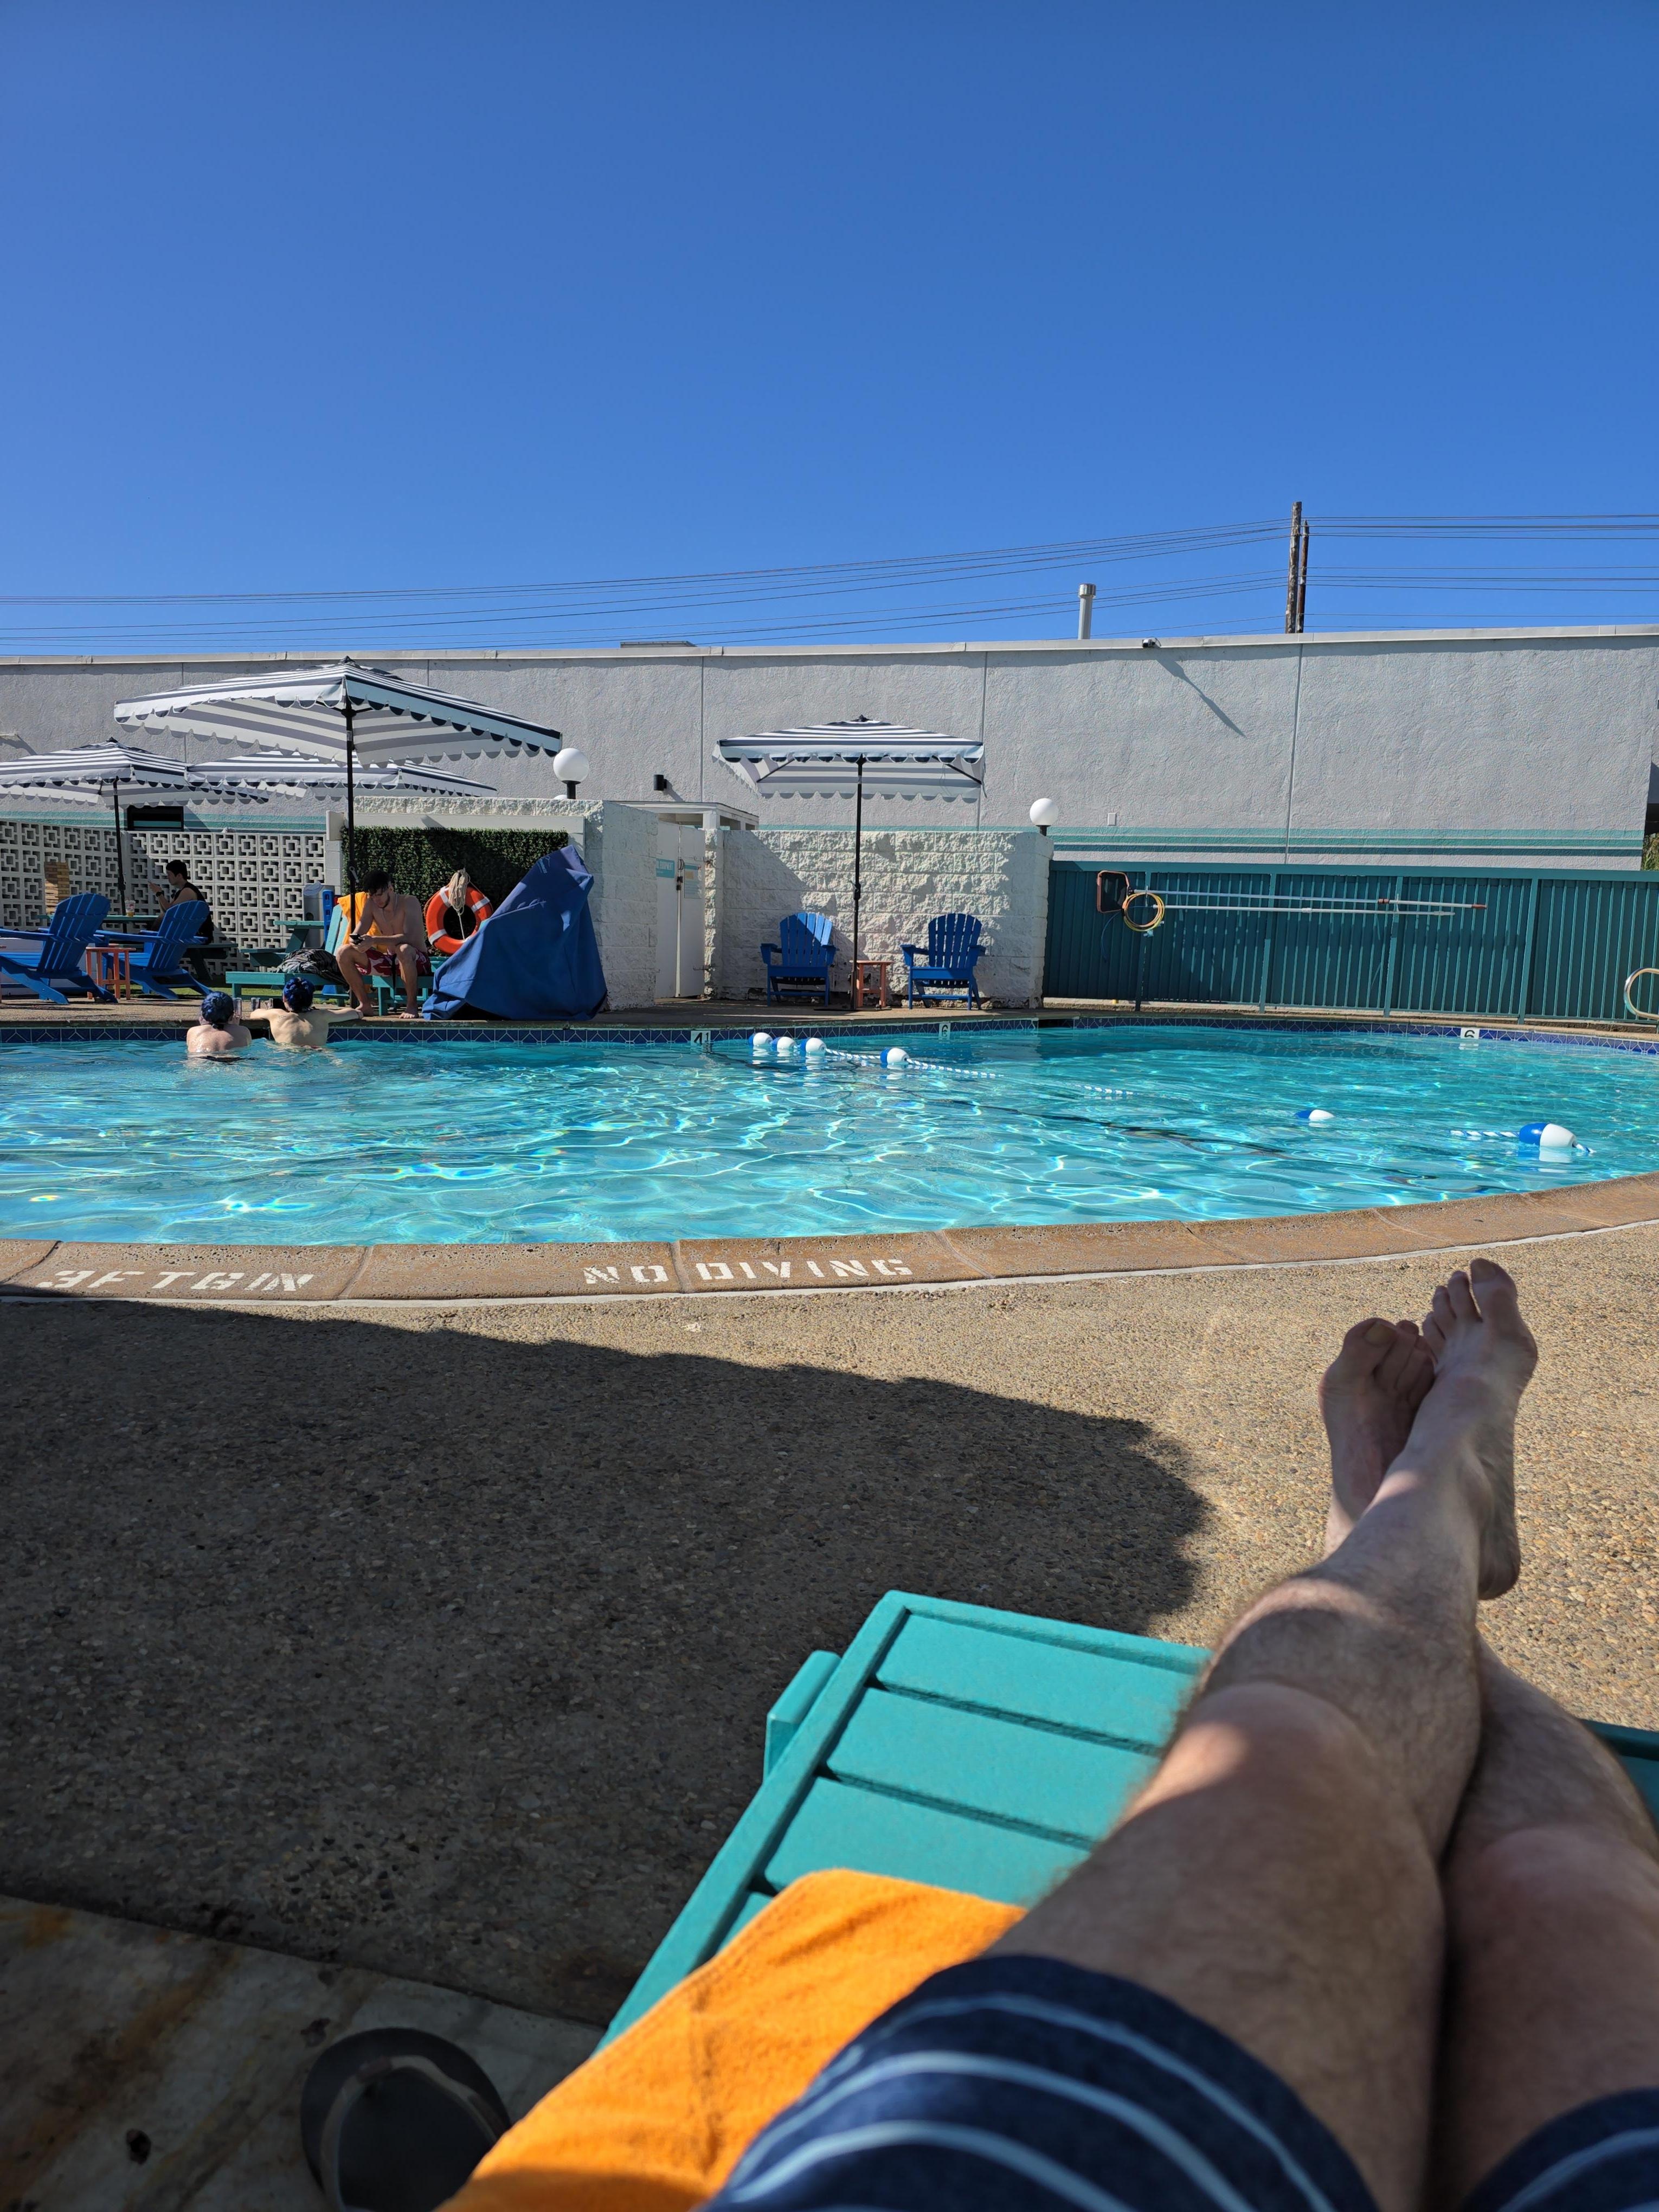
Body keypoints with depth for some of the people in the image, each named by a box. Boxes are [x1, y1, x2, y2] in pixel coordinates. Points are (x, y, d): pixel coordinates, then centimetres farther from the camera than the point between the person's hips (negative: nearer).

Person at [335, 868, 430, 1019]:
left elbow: (409, 937, -30)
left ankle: (411, 1005, -26)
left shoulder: (410, 903, -15)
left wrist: (375, 940, -41)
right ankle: (365, 1004, -4)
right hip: (388, 961, 6)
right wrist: (354, 940, -30)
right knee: (344, 952, -10)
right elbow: (357, 933, -3)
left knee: (404, 949, -42)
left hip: (417, 961, -6)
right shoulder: (371, 904, 1)